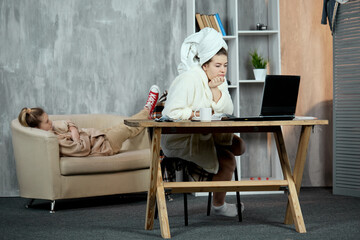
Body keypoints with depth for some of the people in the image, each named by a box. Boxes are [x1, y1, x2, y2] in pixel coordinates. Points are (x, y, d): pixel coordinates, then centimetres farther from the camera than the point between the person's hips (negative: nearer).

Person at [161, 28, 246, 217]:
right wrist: (198, 114, -26)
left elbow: (227, 112, -5)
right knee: (228, 162, -15)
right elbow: (172, 111, -27)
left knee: (239, 146, 8)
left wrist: (215, 90, -16)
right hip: (179, 139, -9)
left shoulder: (219, 80, 5)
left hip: (203, 134, 9)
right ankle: (218, 205, 5)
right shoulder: (189, 79, -20)